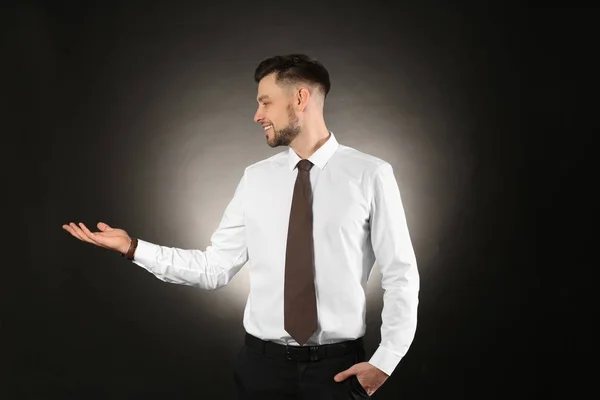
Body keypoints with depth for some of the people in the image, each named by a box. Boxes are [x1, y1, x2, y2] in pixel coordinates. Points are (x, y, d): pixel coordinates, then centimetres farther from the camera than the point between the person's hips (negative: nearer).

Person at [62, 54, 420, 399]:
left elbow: (401, 275, -5)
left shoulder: (370, 174, -7)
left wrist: (385, 361, -8)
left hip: (338, 366, -2)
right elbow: (215, 268, 1)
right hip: (263, 361, 3)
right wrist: (133, 248, -5)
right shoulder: (256, 179, 3)